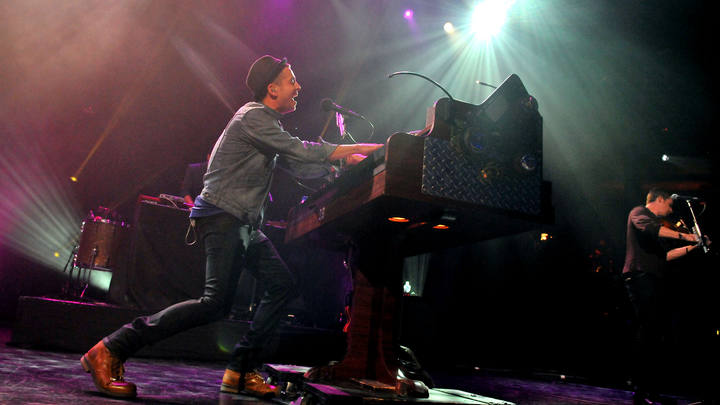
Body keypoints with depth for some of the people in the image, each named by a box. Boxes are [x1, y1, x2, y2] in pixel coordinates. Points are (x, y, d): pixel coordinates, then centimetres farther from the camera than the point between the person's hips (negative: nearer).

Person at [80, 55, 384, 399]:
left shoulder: (268, 124, 21)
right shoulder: (253, 116, -10)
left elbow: (300, 168, 21)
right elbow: (301, 152, -16)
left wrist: (344, 161, 13)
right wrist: (355, 148, -9)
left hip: (244, 222, 11)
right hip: (222, 216, -11)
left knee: (281, 284, 3)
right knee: (217, 303, -18)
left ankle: (242, 371, 6)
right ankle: (111, 350, -12)